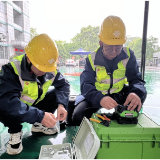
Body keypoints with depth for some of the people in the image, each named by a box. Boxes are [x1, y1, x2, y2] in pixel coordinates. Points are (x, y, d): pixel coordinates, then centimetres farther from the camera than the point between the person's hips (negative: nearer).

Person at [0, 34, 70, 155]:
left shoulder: (51, 69, -17)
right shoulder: (12, 70, -31)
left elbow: (63, 84, -10)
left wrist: (61, 105, -29)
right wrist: (40, 115, -46)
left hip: (35, 104, 5)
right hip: (16, 110, -4)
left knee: (57, 94, -13)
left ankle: (38, 125, 6)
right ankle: (15, 132, -4)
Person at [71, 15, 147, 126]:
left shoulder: (128, 55, -9)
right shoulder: (92, 59, -15)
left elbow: (136, 79, -15)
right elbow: (86, 85, -25)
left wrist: (136, 93, -42)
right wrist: (100, 98, -48)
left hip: (119, 94, 2)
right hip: (96, 95, -1)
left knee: (140, 93, -25)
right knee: (78, 117, -24)